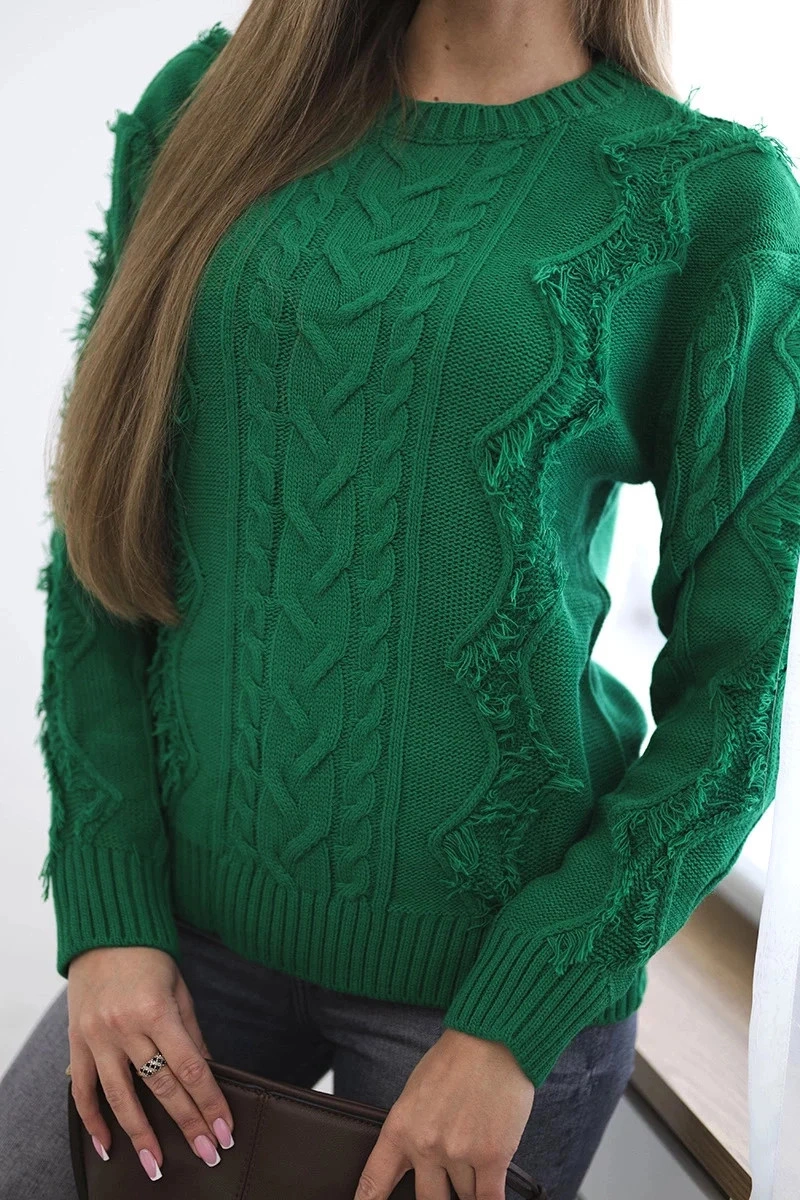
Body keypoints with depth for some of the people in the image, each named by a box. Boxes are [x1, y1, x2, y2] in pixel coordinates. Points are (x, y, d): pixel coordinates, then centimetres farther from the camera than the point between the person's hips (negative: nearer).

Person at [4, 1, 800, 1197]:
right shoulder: (209, 105, 1)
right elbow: (100, 536, 2)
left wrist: (515, 1022, -11)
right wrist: (109, 911, -4)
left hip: (494, 959, -2)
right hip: (190, 920, 3)